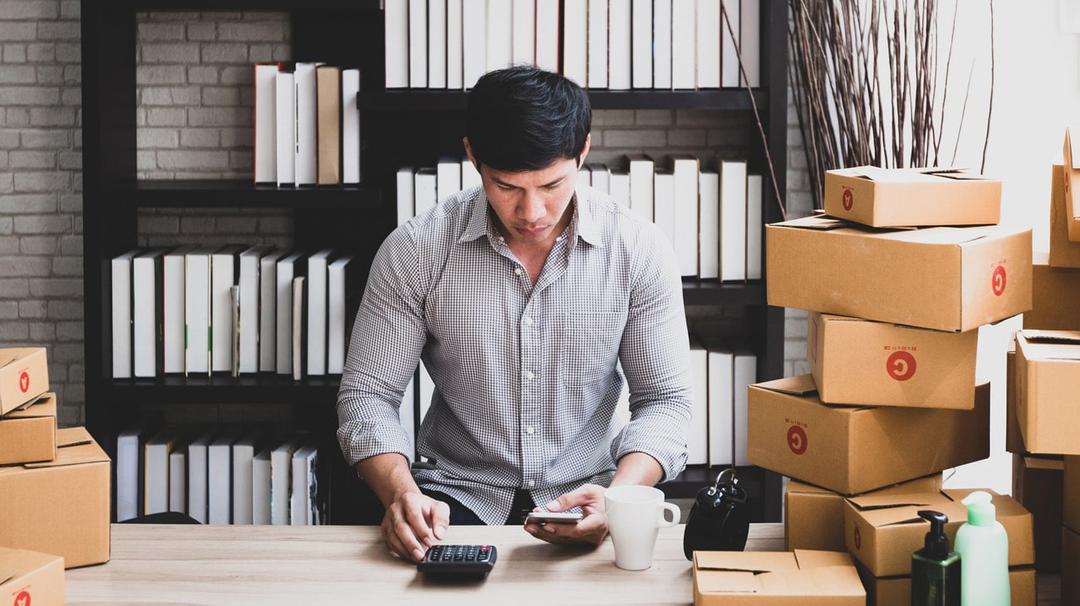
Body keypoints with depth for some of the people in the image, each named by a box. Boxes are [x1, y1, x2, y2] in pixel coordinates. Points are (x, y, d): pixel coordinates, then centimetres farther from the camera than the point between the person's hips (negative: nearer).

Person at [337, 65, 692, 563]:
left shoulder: (638, 250, -6)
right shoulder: (415, 250, -7)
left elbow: (664, 399, -1)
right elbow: (368, 393, -3)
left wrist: (619, 495, -22)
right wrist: (400, 489, -23)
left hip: (582, 496, 1)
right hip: (457, 492, 0)